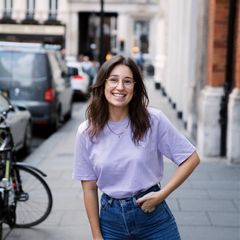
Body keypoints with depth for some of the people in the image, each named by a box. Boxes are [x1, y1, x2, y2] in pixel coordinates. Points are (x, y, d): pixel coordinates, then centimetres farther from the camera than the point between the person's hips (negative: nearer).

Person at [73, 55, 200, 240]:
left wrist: (162, 194, -12)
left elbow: (191, 159, -5)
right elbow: (89, 188, 0)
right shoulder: (87, 132, -5)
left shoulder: (153, 120, -11)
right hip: (111, 219, 2)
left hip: (153, 214, -1)